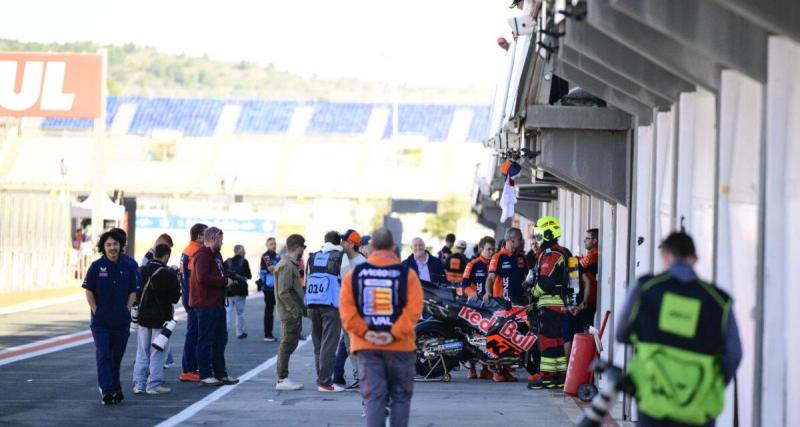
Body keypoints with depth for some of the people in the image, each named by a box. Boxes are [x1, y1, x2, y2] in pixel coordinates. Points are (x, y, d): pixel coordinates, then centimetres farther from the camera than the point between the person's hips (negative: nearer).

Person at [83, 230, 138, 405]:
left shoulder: (127, 268, 2)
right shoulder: (97, 267, -5)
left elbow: (133, 292, 8)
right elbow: (89, 292, -2)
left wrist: (126, 310, -1)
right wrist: (96, 312, -7)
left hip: (121, 322, 3)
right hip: (101, 322, -3)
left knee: (117, 356, 11)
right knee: (103, 355, -9)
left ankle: (115, 388, 24)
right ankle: (106, 390, -11)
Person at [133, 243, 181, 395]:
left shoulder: (143, 271, 0)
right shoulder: (169, 275, -16)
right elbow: (175, 297, -9)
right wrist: (177, 282, 5)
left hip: (143, 317, 5)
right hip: (161, 318, -5)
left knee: (142, 352, 11)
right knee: (157, 353, 2)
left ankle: (139, 384, 10)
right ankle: (154, 384, 2)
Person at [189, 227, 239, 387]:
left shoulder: (215, 255, 18)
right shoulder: (202, 255, -14)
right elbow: (203, 278, -27)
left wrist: (227, 280, 6)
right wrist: (224, 281, -19)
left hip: (217, 303, 11)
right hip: (206, 304, -11)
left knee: (221, 339, 15)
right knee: (206, 340, -4)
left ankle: (220, 373, 23)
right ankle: (205, 375, 0)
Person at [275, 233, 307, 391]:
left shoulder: (291, 265, 17)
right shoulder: (287, 266, -15)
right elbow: (284, 292, -21)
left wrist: (301, 310, 16)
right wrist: (296, 311, -20)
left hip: (293, 313, 10)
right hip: (290, 313, -10)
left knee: (288, 345, 12)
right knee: (287, 344, -7)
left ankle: (283, 378, 15)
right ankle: (282, 379, -4)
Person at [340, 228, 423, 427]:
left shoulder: (355, 274, 3)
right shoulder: (407, 274, -3)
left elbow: (346, 308, -6)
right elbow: (414, 309, -13)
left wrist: (364, 332, -9)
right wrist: (395, 333, -14)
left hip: (366, 345, 1)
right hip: (399, 346, -1)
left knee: (373, 396, 2)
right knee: (401, 396, 11)